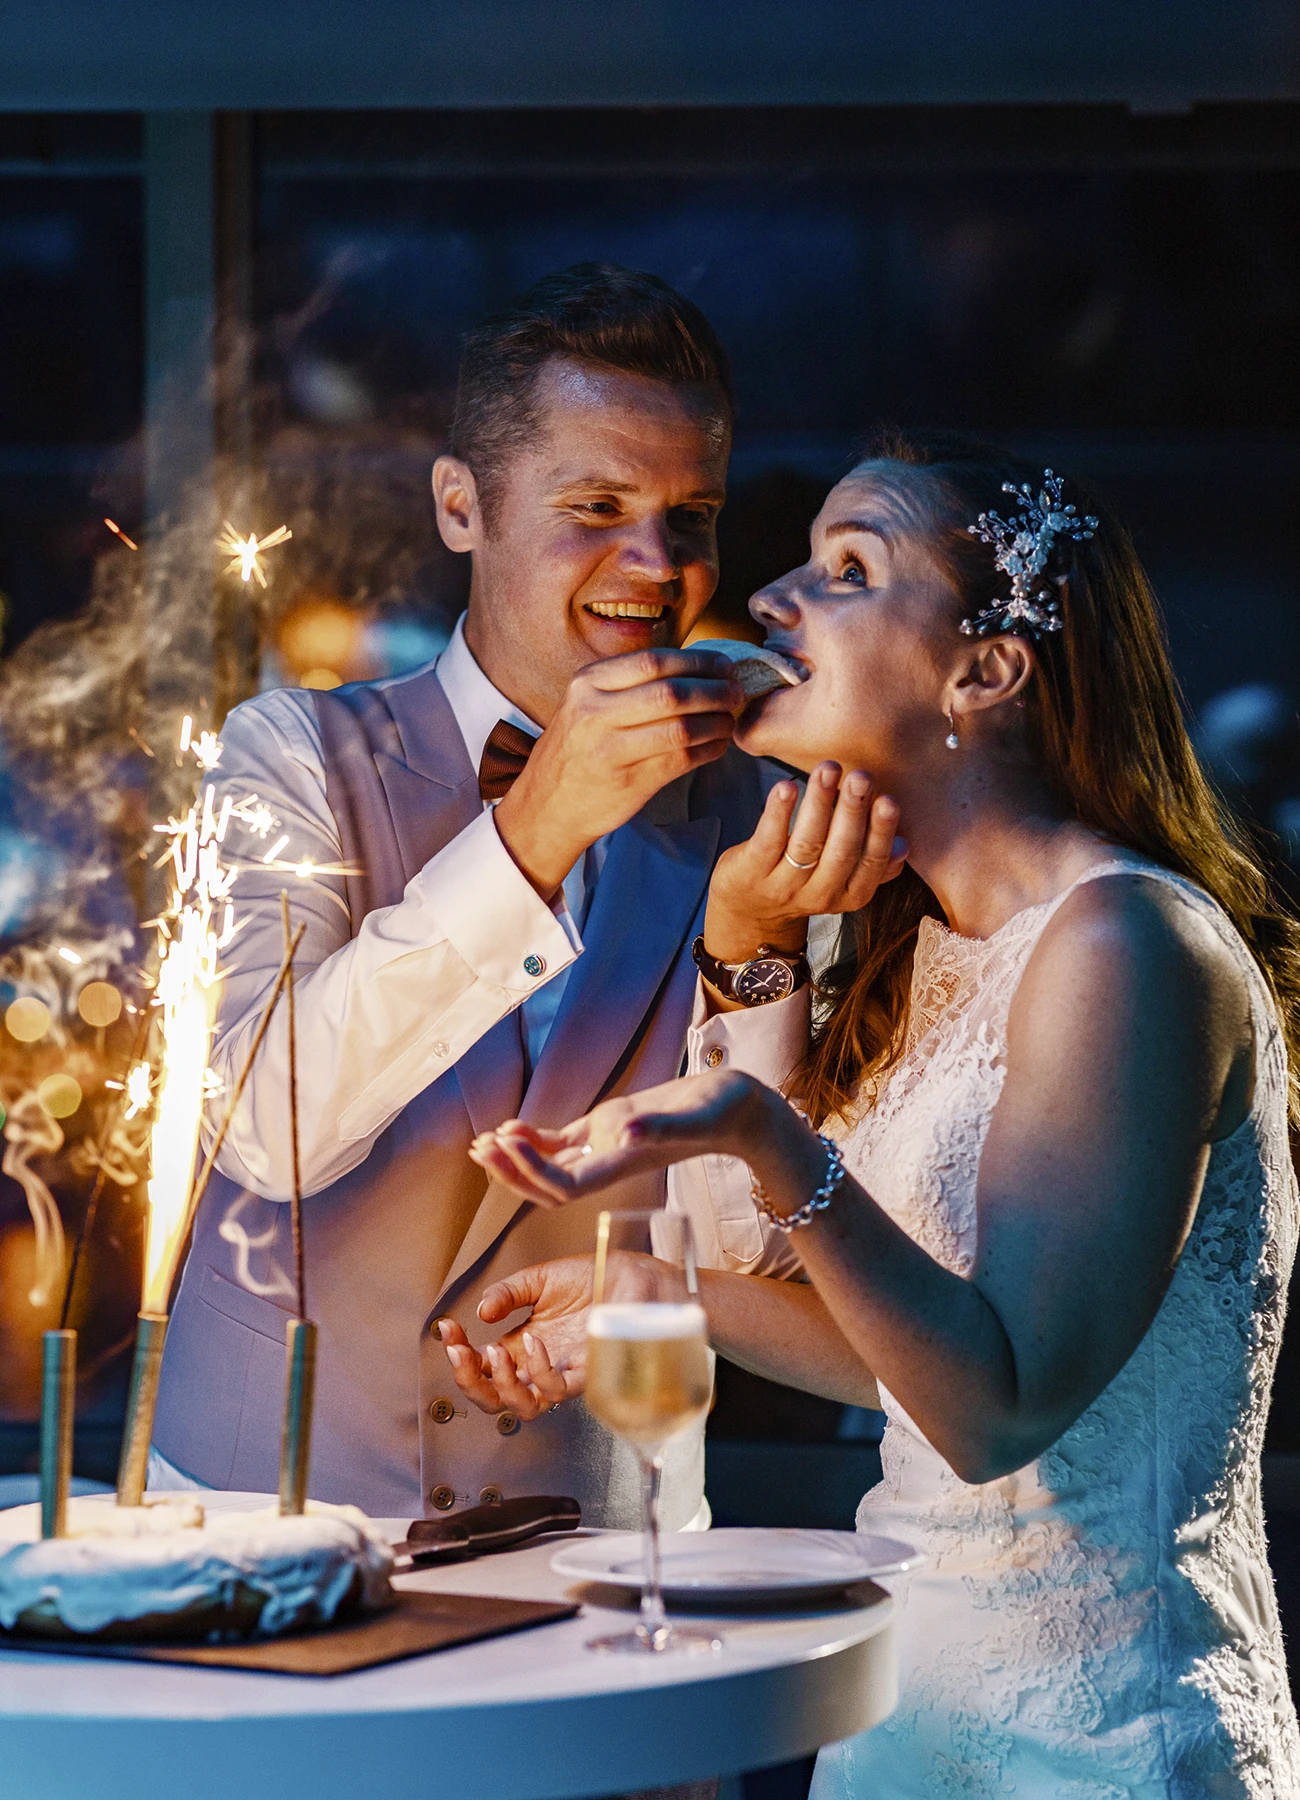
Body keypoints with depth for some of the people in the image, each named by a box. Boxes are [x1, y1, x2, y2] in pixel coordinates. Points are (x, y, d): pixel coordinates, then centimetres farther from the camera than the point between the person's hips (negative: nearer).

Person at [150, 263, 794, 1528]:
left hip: (581, 1522, 2)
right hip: (263, 1502, -1)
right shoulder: (302, 754, 0)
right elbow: (264, 1118, -17)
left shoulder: (726, 814, 6)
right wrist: (529, 833, -24)